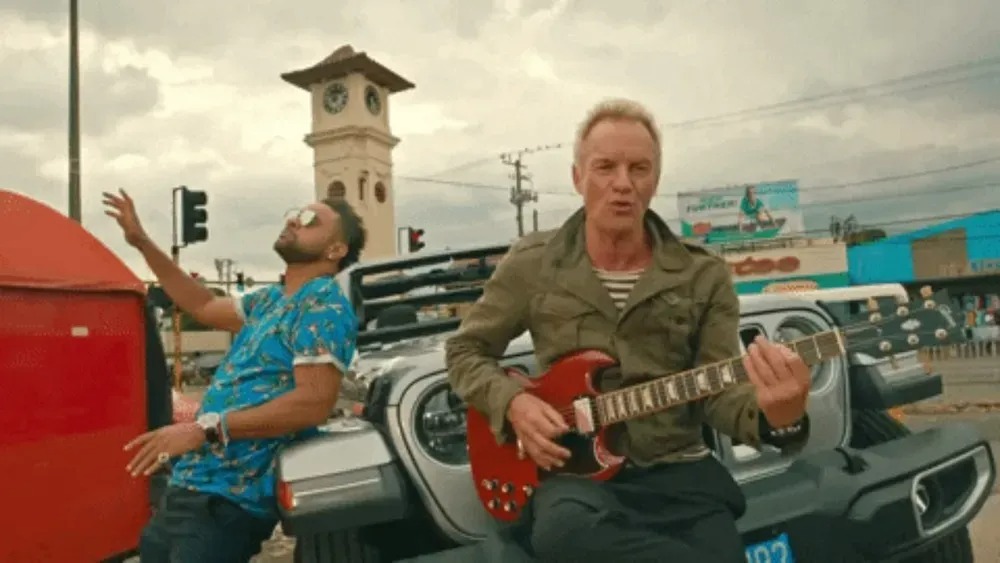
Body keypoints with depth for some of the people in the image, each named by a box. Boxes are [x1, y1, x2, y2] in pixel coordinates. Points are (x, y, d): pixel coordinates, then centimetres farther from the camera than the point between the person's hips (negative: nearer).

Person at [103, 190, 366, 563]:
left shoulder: (325, 306, -14)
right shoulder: (270, 300, 15)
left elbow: (315, 402, -24)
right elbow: (204, 307, 29)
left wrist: (206, 428, -23)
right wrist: (142, 243, 25)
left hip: (229, 499, -9)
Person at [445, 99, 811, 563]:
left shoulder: (704, 275, 4)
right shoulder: (532, 264, 2)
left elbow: (716, 390, 0)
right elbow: (465, 351, 11)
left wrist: (774, 418, -24)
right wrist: (513, 402, -9)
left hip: (678, 471, 1)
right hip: (573, 469, 0)